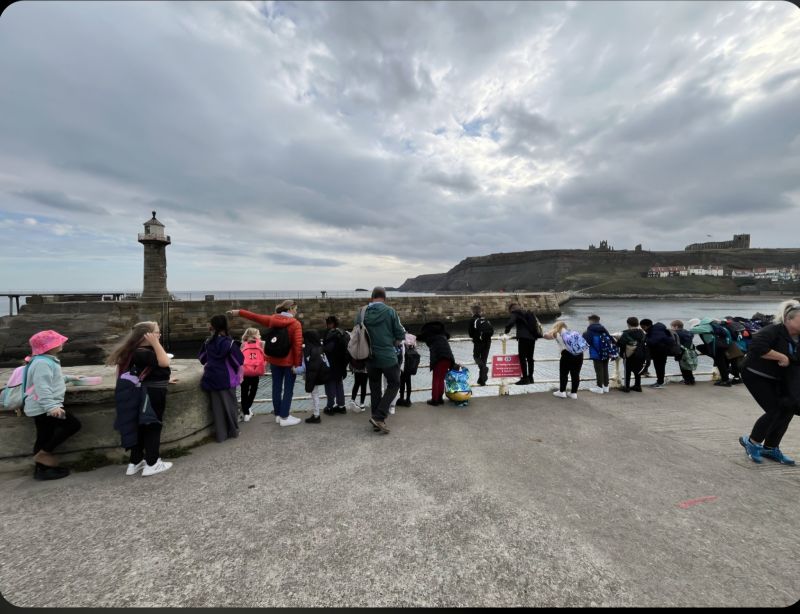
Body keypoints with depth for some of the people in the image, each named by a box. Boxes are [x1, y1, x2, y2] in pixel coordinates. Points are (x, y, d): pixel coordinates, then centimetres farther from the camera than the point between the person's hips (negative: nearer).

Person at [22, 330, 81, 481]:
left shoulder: (48, 360, 15)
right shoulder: (42, 363, -19)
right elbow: (42, 387, -29)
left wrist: (68, 378, 40)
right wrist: (51, 406, -35)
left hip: (41, 408, 11)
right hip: (43, 408, -11)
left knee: (45, 436, 15)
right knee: (74, 424, -11)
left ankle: (41, 469, 23)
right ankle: (44, 453, -1)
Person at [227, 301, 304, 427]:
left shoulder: (272, 319, 2)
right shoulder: (296, 324, -14)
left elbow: (255, 317, 13)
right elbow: (298, 345, -20)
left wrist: (239, 312, 26)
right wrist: (297, 364, -16)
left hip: (274, 360, 6)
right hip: (289, 362, -5)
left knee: (277, 387, 15)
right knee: (288, 389, 4)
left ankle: (278, 415, 25)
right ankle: (284, 417, 8)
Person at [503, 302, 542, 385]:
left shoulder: (515, 313, 0)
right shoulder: (528, 313, 22)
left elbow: (510, 323, -16)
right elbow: (536, 324, 25)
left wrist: (506, 333, -10)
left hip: (523, 338, -8)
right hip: (532, 337, 8)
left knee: (522, 357, -6)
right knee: (530, 358, 13)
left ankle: (525, 378, -9)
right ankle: (530, 377, 17)